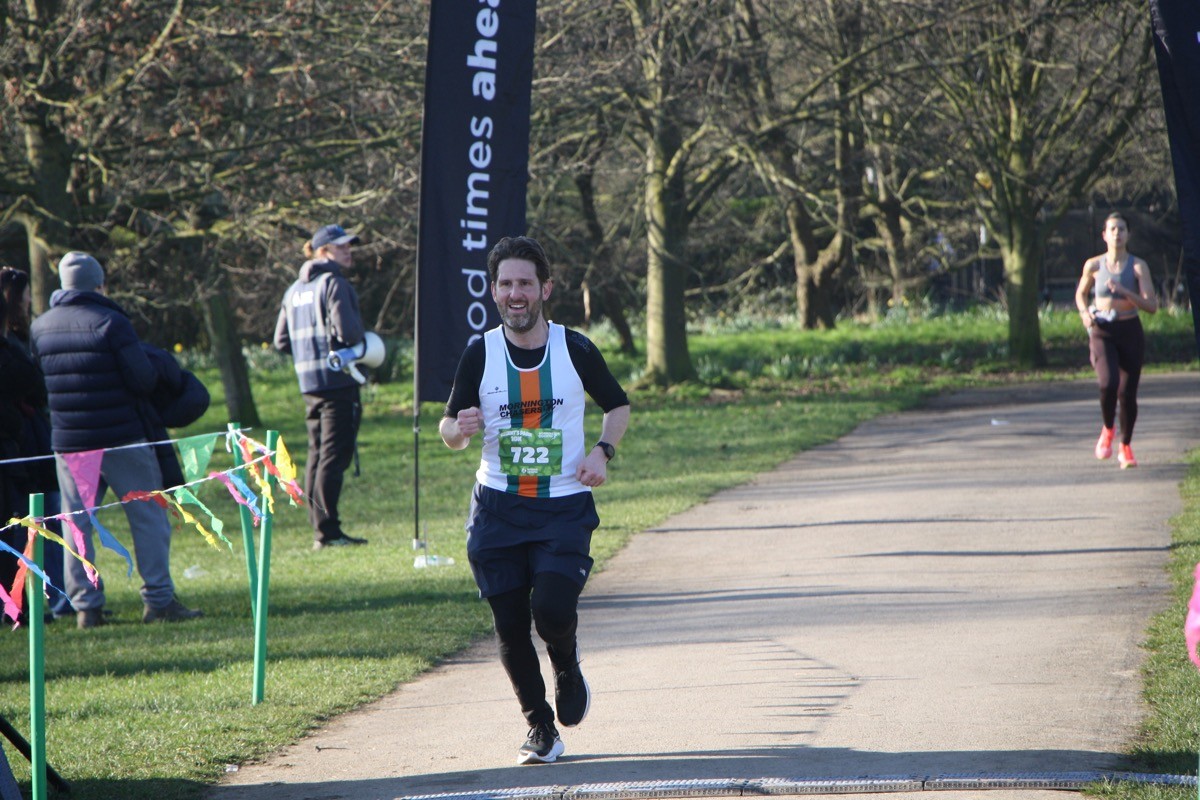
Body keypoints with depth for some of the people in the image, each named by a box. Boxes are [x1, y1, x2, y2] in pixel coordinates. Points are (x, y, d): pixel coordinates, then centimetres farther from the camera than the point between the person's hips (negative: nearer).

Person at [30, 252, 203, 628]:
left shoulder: (40, 327, 6)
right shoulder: (110, 322, -12)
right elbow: (143, 377, -15)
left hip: (66, 440, 5)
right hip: (121, 439, -5)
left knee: (76, 522, 9)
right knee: (148, 515, 3)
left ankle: (85, 605, 5)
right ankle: (158, 599, 1)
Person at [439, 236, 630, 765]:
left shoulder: (575, 350, -2)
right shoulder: (479, 355, -1)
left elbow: (618, 406, 13)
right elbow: (448, 430, 6)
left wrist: (602, 451, -5)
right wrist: (459, 429, -18)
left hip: (564, 507, -1)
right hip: (498, 508, 2)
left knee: (553, 607, -20)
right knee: (510, 626, 0)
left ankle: (567, 663, 16)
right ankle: (540, 728, 20)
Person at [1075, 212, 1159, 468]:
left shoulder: (1138, 267, -4)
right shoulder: (1093, 265, 1)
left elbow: (1152, 306, -11)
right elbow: (1080, 294, 19)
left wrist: (1124, 291, -22)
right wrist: (1084, 312, -2)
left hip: (1130, 332, 0)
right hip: (1102, 332, 0)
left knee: (1128, 393, 2)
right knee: (1108, 383, -23)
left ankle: (1125, 447, 23)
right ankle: (1107, 430, 6)